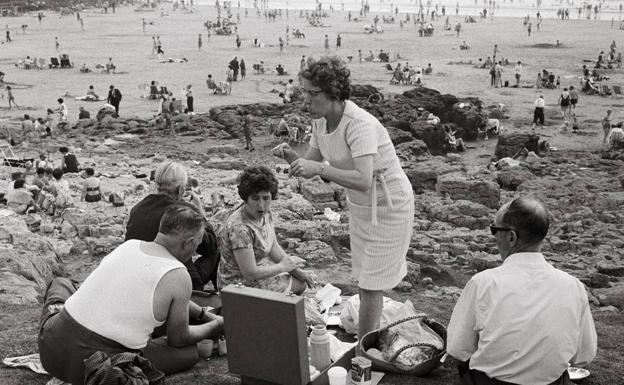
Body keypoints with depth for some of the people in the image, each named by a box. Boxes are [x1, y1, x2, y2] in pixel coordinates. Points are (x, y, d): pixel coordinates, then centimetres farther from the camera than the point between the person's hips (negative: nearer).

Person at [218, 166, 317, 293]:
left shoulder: (265, 214, -5)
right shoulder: (239, 227, -32)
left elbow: (274, 248, 6)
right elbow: (250, 273, -30)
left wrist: (299, 272, -3)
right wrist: (283, 266, -16)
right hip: (242, 284, -9)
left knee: (302, 282, 13)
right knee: (297, 285, -1)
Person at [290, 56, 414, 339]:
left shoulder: (359, 124, -31)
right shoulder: (320, 121, -5)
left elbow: (363, 181, -41)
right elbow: (312, 160, 7)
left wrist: (320, 168, -42)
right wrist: (298, 167, -15)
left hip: (388, 206, -8)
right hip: (359, 206, 9)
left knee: (371, 285, -4)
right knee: (365, 280, 18)